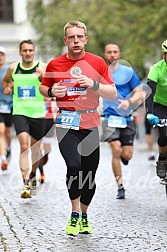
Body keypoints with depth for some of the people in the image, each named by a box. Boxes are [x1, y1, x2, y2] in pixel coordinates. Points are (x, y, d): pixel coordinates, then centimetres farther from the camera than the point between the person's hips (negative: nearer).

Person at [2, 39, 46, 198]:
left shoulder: (42, 67, -4)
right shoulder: (13, 68, 4)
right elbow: (5, 81, 25)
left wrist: (44, 77, -32)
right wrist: (7, 88, 5)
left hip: (38, 114, 0)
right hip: (20, 113, 0)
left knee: (35, 149, 14)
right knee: (24, 146, -18)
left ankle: (33, 174, 42)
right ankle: (26, 184, -22)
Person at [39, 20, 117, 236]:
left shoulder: (97, 62, 1)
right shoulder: (55, 64, 1)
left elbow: (113, 94, 3)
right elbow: (43, 87, 16)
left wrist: (94, 84, -15)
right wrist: (52, 91, -7)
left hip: (90, 125, 2)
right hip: (66, 124, -2)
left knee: (89, 174, 6)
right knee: (74, 165, -23)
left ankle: (84, 215, 29)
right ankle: (74, 214, -5)